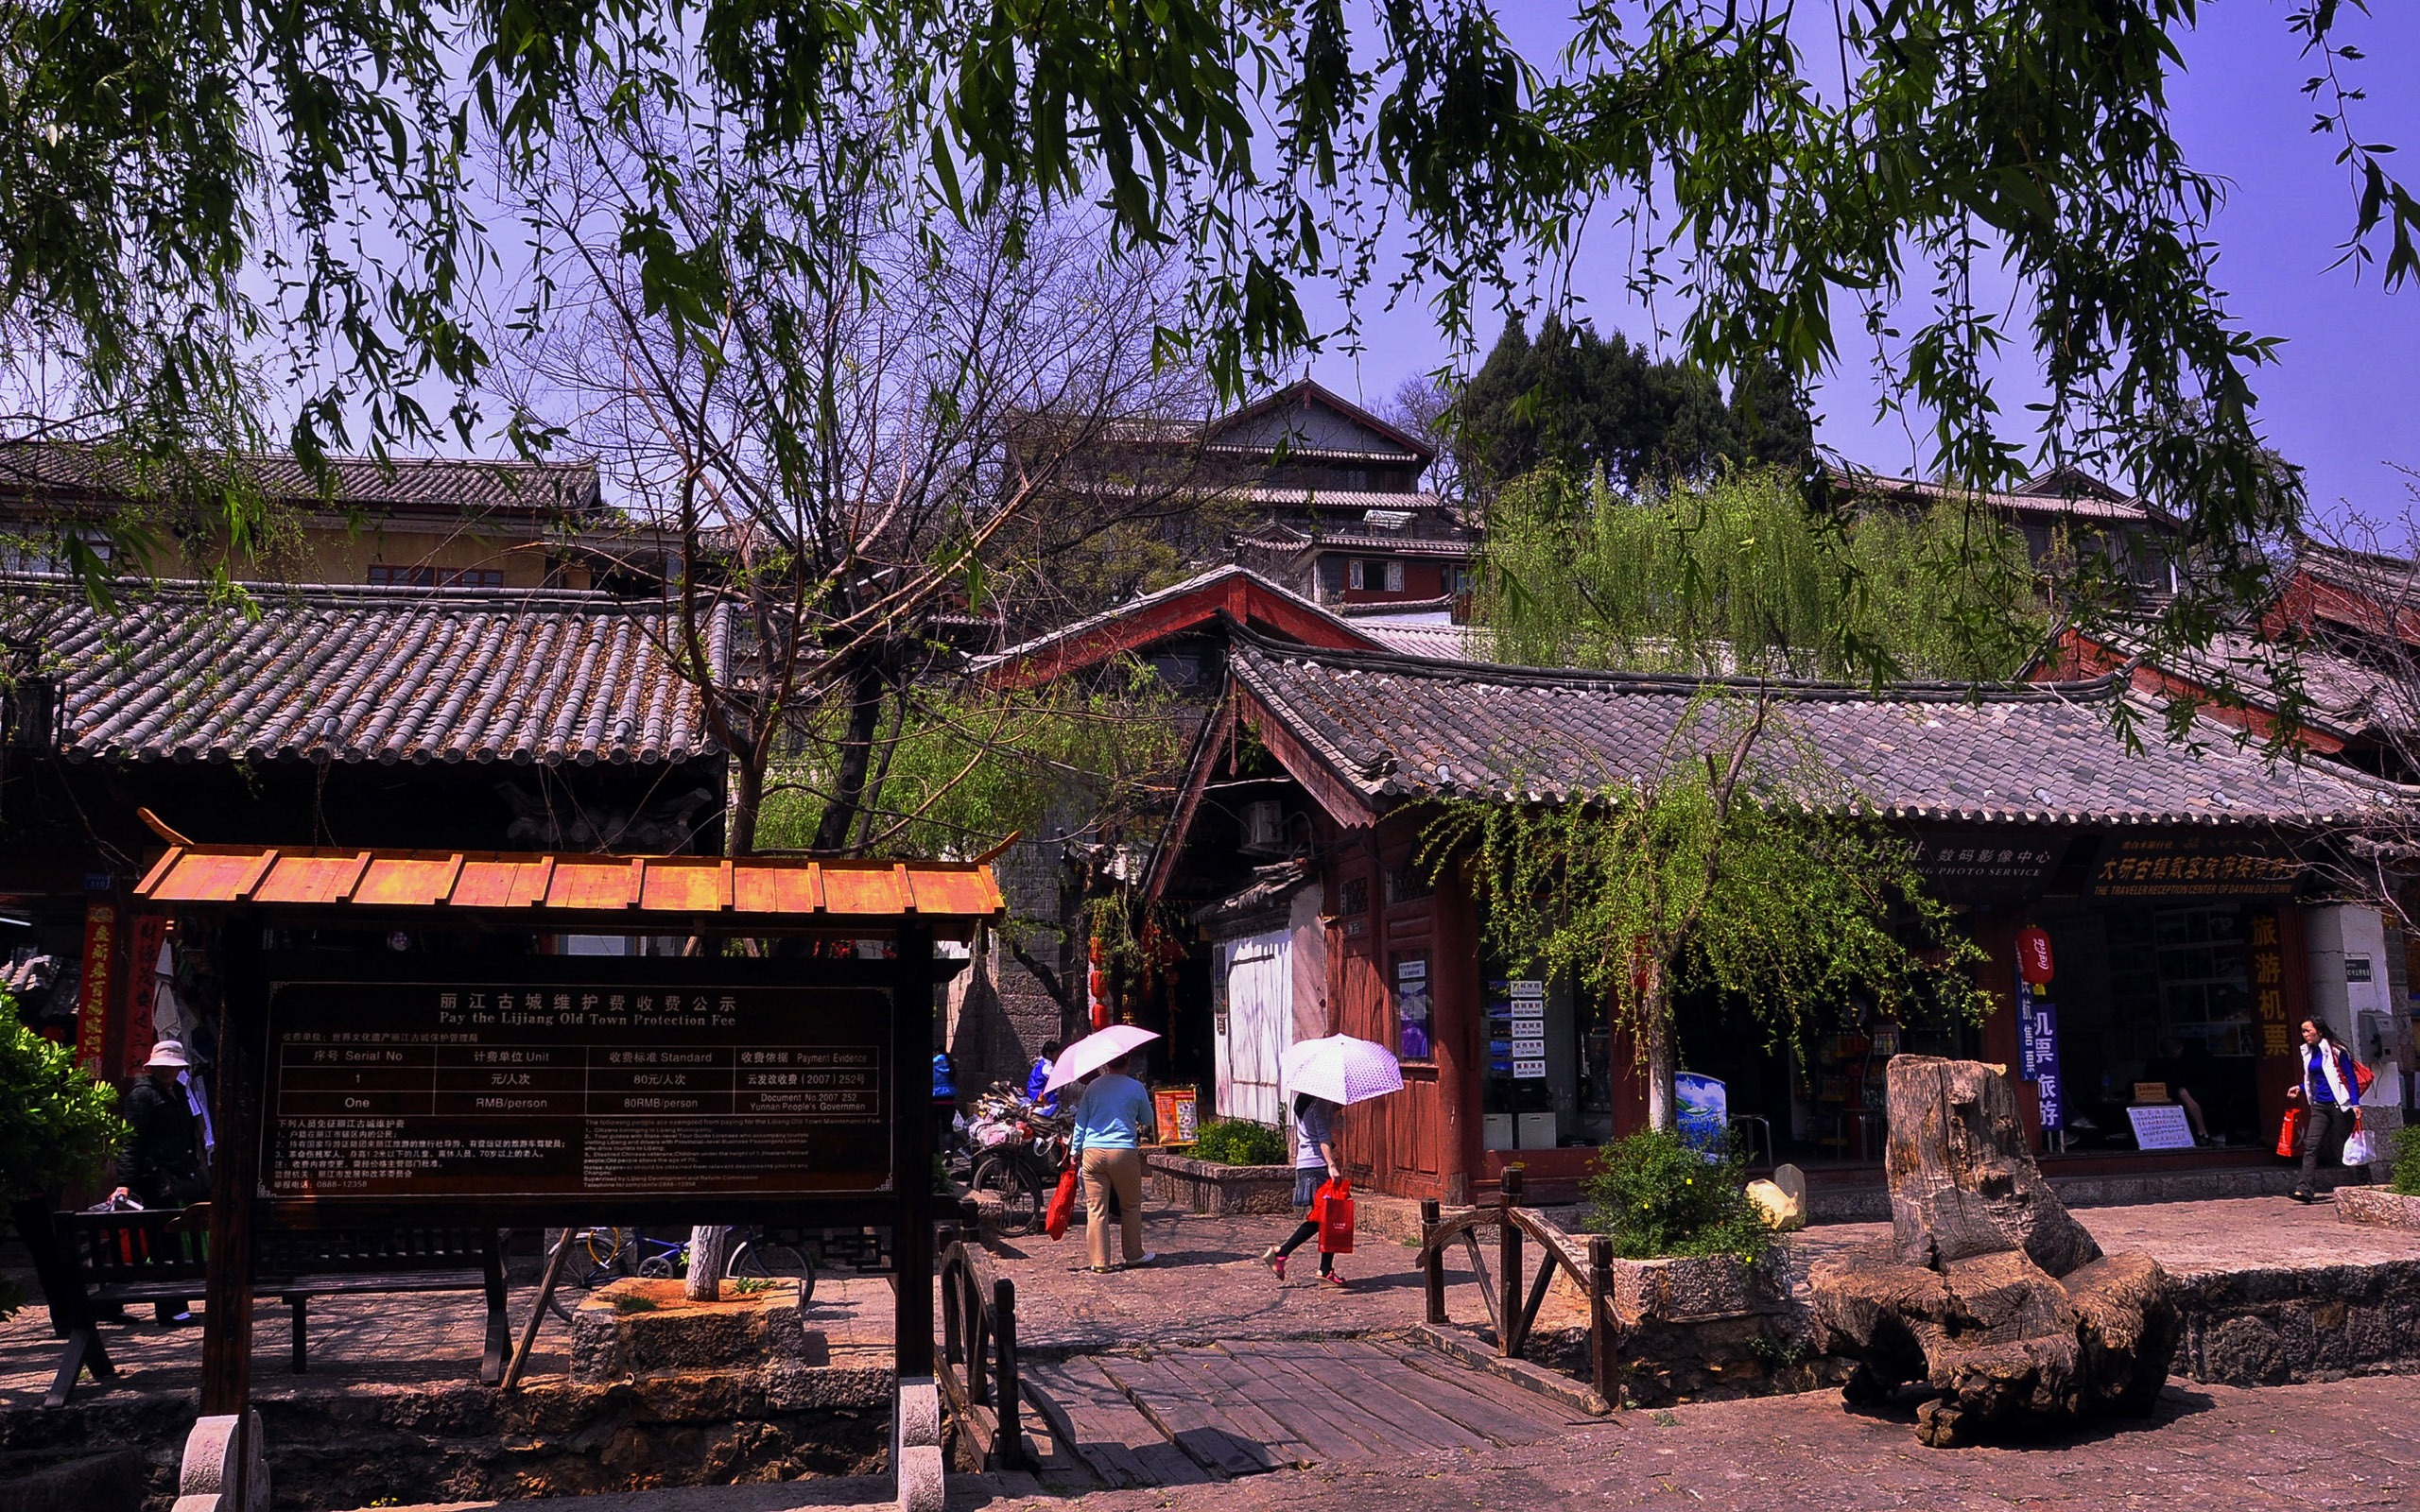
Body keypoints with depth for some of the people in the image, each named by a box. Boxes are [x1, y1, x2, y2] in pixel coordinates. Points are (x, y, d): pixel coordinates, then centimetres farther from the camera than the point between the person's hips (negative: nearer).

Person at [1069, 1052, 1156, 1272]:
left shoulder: (1093, 1087, 7)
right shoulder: (1136, 1088, 1)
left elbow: (1080, 1121, 8)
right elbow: (1147, 1120, 13)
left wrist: (1075, 1152, 15)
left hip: (1092, 1152, 2)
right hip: (1124, 1152, -2)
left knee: (1095, 1209, 3)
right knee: (1130, 1206, 15)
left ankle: (1099, 1261, 3)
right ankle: (1133, 1254, 23)